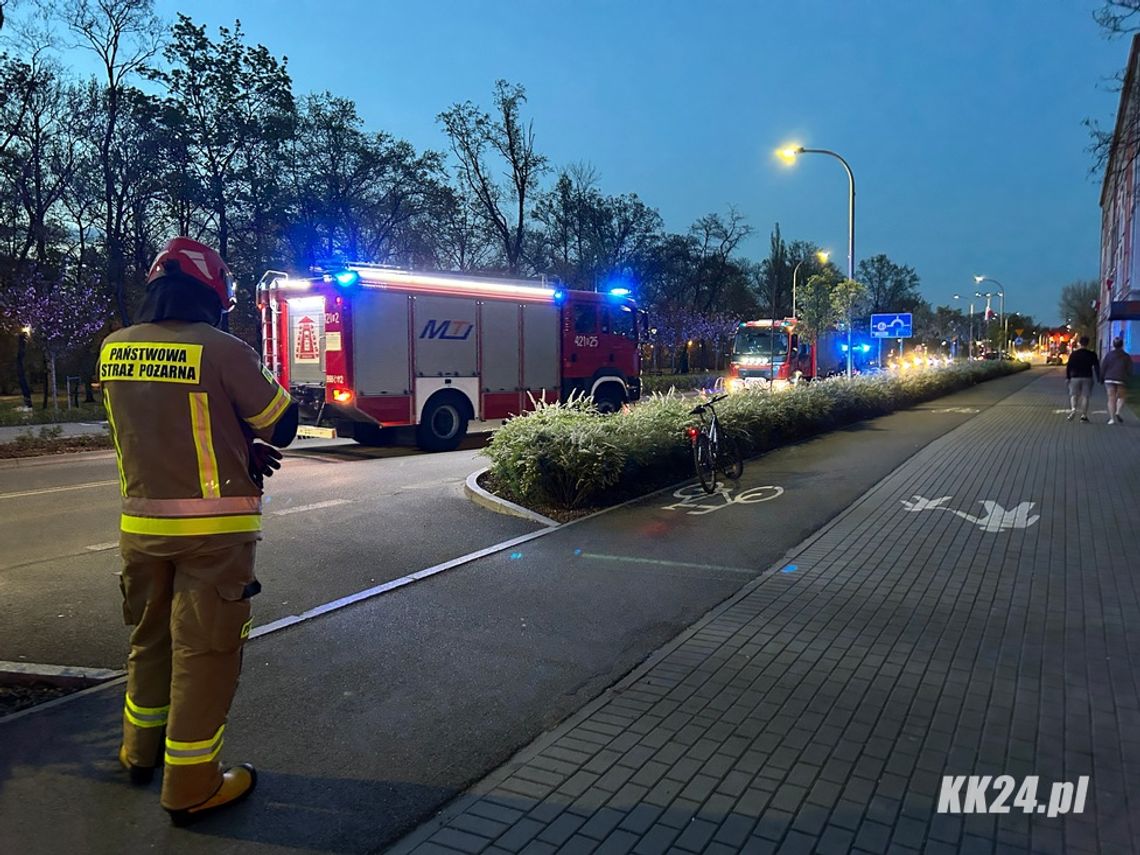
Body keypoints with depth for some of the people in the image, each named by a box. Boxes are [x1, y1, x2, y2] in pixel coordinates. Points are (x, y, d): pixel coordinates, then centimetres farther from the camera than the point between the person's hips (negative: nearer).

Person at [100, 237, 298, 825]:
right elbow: (282, 425, -8)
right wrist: (251, 443, 13)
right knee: (204, 651, 5)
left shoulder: (113, 350, 3)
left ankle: (141, 750, 41)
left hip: (140, 522, 6)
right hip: (213, 528, -6)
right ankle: (191, 788, 16)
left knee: (150, 637, 23)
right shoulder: (221, 350, -16)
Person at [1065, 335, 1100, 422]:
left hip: (1075, 377, 0)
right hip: (1087, 378, 0)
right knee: (1085, 396, 4)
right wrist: (1098, 378, 7)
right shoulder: (1092, 354, 1)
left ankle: (1073, 409, -18)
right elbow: (1096, 367, 2)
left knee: (1074, 394, 8)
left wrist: (1067, 377, 1)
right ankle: (1084, 415, 3)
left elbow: (1068, 366, -3)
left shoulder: (1073, 354, 0)